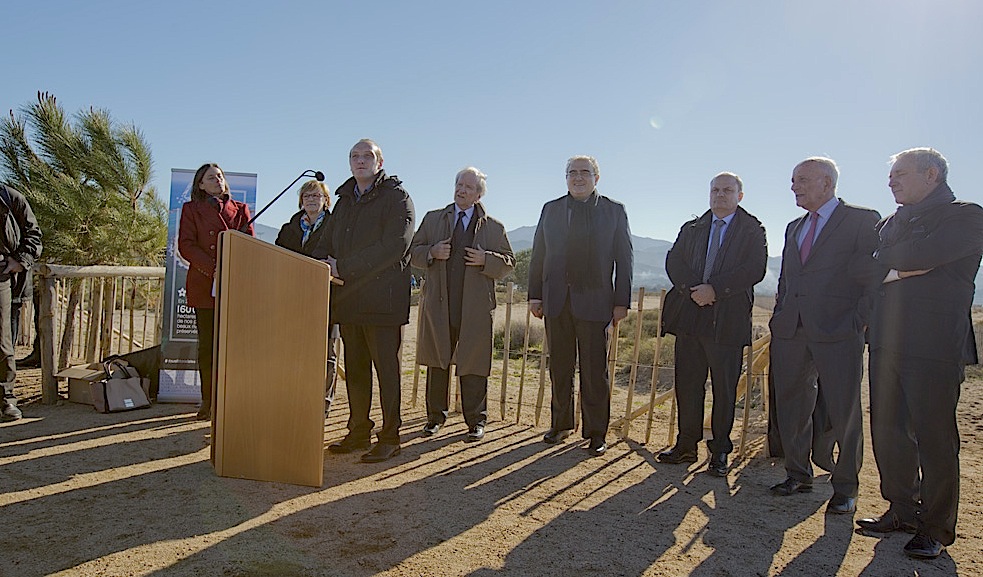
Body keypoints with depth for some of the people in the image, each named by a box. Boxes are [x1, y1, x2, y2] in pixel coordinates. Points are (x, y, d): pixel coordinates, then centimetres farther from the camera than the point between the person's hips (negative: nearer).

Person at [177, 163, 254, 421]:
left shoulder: (240, 209, 17)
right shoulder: (191, 209, 13)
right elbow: (186, 245, 2)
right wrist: (213, 269, -12)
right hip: (204, 284, -1)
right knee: (207, 344, 0)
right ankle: (208, 402, 6)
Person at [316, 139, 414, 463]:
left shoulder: (396, 197, -2)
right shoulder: (345, 201, 21)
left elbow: (394, 246, -15)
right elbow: (327, 244, 21)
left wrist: (344, 267, -16)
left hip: (382, 299, -7)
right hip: (347, 299, 7)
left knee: (386, 369, -2)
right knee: (354, 369, 11)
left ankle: (390, 437, 6)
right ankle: (358, 433, 21)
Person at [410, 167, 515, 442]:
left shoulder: (493, 227, 9)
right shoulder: (433, 219, 13)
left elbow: (508, 262, 7)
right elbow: (413, 252, 13)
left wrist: (485, 260, -11)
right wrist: (432, 252, -8)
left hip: (476, 308, -2)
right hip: (439, 305, 2)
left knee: (473, 366, 1)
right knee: (437, 363, 9)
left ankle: (475, 421, 12)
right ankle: (435, 416, 22)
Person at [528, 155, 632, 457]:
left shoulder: (614, 211, 5)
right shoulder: (551, 209, 12)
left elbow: (624, 259, 2)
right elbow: (538, 255, 10)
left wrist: (622, 302, -5)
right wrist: (535, 295, 3)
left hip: (594, 302, -3)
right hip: (556, 302, 3)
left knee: (595, 370, 2)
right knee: (559, 367, 11)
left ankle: (596, 434, 12)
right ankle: (561, 424, 24)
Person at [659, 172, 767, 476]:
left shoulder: (753, 231, 4)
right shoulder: (691, 229, 16)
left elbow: (754, 270, -10)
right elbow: (673, 262, 4)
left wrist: (715, 290, -17)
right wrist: (692, 289, -13)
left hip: (727, 320, -4)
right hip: (689, 315, 4)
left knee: (724, 388, 3)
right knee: (687, 384, 8)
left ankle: (719, 451, 14)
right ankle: (686, 445, 19)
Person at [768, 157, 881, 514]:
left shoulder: (863, 220, 0)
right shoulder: (794, 228, 20)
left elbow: (876, 275, -4)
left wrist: (858, 321, -10)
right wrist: (779, 318, 12)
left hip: (838, 334, -6)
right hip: (791, 333, 6)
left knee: (844, 412, 2)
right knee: (791, 407, 11)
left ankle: (845, 488, 15)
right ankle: (798, 475, 26)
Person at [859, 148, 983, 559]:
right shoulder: (890, 224, 19)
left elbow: (924, 253, -19)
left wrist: (885, 260, -3)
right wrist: (899, 267, -5)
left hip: (934, 345, -7)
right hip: (886, 341, 7)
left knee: (934, 437, 1)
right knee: (888, 430, 10)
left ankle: (936, 527, 14)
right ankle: (902, 510, 25)